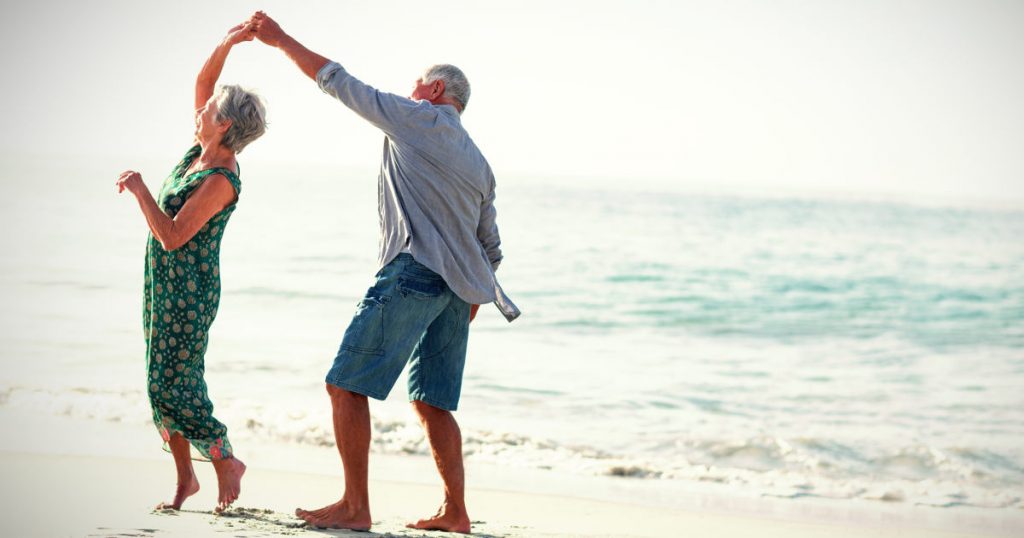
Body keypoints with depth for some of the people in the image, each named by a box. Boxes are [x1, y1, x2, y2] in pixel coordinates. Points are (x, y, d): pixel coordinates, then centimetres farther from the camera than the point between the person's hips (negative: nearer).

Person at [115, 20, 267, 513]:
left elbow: (172, 235, -26)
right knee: (163, 383, 10)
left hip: (188, 291, -9)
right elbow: (203, 81, 11)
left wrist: (139, 189, -19)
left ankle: (226, 462, 8)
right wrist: (226, 44, -3)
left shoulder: (221, 180, -21)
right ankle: (184, 477, 17)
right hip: (164, 286, 9)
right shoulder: (204, 150, 3)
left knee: (172, 387, -8)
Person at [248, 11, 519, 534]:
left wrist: (282, 40, 13)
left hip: (413, 271, -8)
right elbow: (491, 249, 23)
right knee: (432, 402, 13)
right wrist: (467, 308, 28)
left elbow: (338, 82, 4)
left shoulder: (418, 118, 3)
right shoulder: (478, 163, 23)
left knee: (345, 384, -5)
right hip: (458, 287, 8)